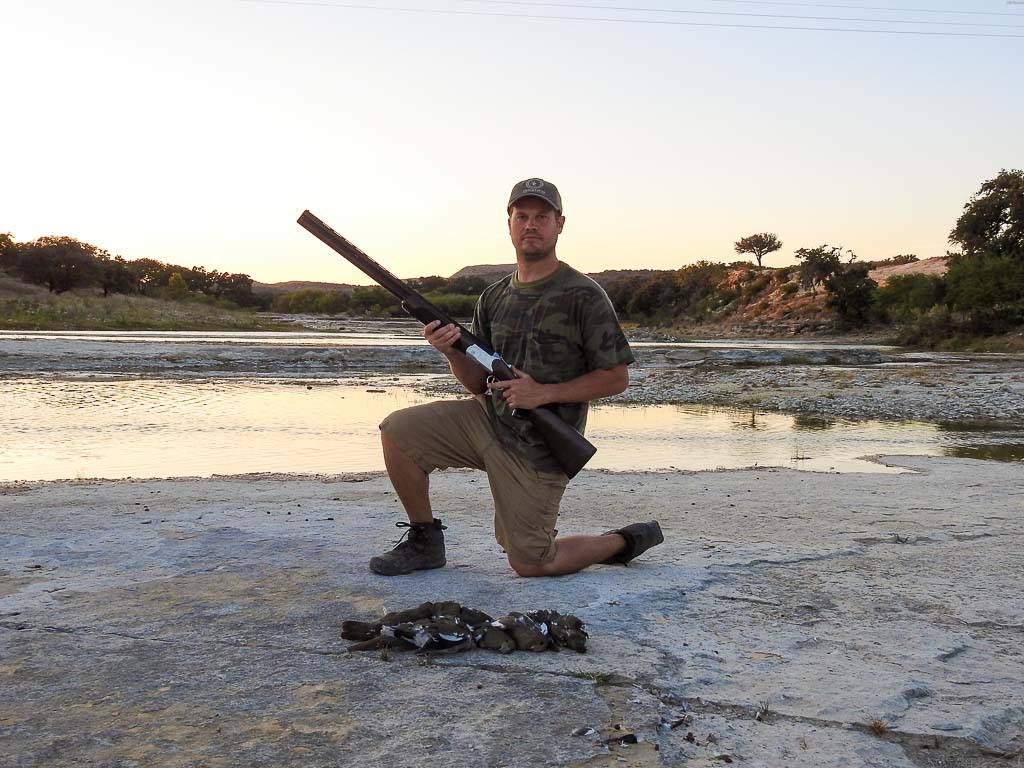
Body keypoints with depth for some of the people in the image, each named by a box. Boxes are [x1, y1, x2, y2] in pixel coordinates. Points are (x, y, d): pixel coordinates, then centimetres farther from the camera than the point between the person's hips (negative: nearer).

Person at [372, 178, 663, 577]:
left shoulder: (583, 296, -12)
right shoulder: (494, 297, 6)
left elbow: (616, 377, -11)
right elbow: (480, 383, 8)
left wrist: (544, 393, -21)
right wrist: (452, 352, -13)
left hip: (538, 447, -5)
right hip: (488, 419, 6)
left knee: (530, 564, 0)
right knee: (397, 430, -11)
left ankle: (623, 542, 26)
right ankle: (425, 540, 7)